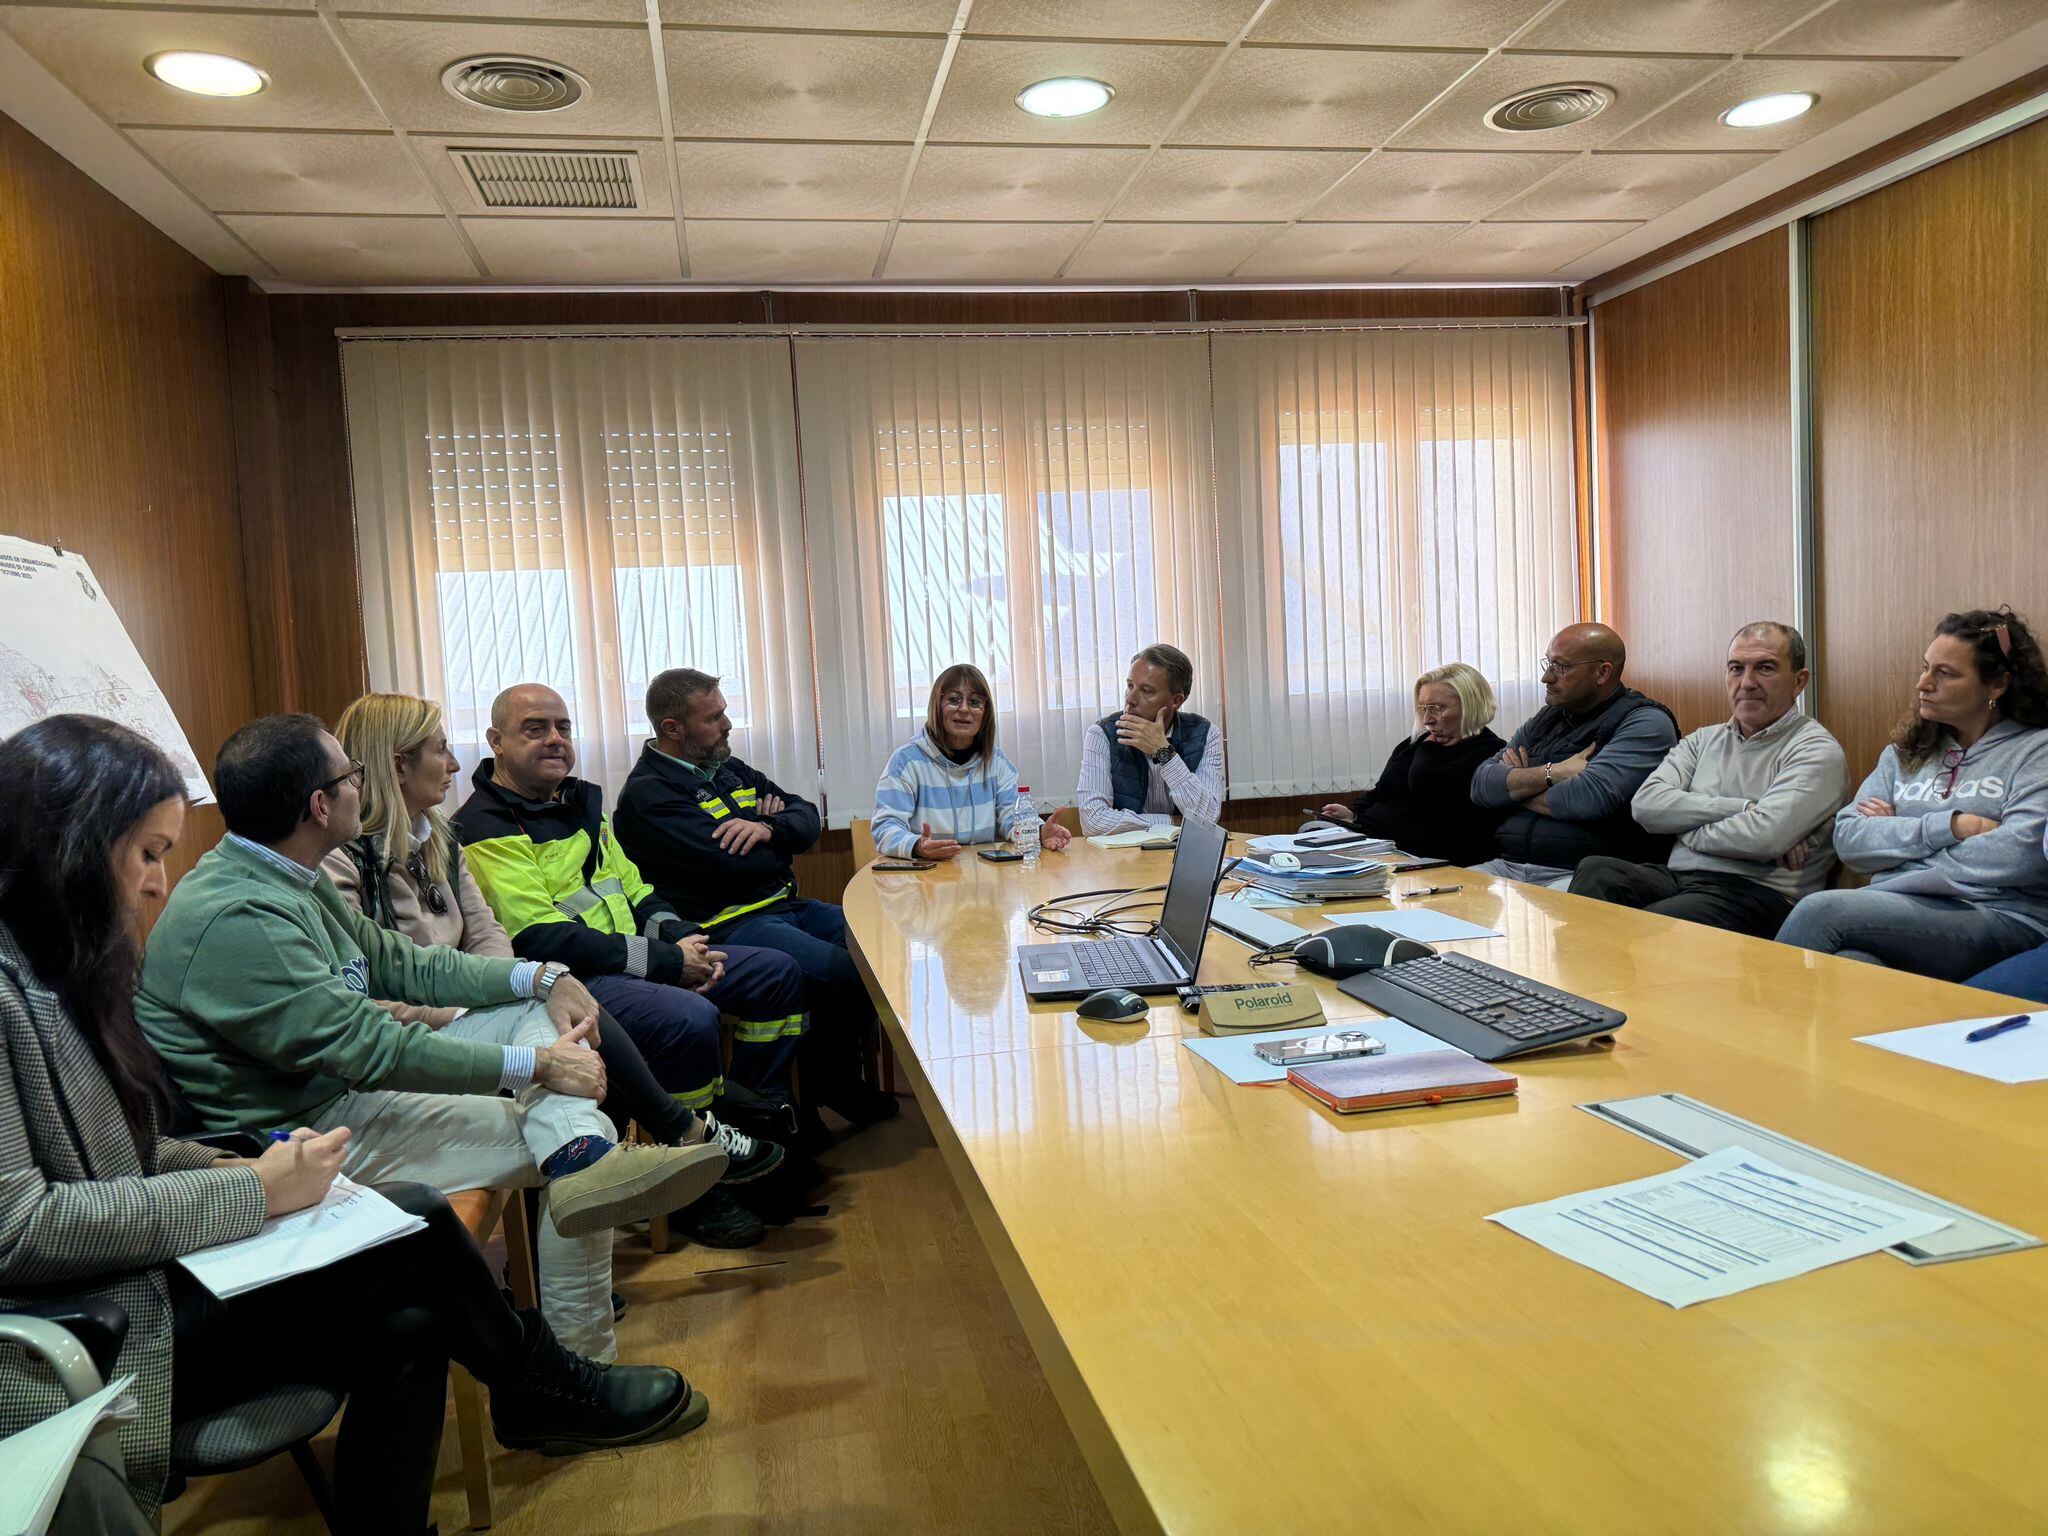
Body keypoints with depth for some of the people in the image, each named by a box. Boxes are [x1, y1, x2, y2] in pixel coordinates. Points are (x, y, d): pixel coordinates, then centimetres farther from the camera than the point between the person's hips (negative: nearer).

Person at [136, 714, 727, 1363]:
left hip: (346, 1080, 11)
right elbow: (369, 1047, -29)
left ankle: (580, 1159, -23)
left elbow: (397, 963, 12)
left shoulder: (291, 881, 7)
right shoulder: (234, 919, -26)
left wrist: (541, 975, -2)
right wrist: (536, 1065, -23)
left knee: (543, 1008, 2)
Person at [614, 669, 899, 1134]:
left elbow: (807, 816, 12)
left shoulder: (728, 770, 19)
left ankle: (838, 1083, 11)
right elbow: (738, 862, -20)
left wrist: (769, 829, -11)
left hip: (786, 907, 9)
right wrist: (786, 842, 1)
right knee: (848, 973, -27)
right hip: (726, 926, -9)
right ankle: (820, 1093, 0)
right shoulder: (648, 795, -10)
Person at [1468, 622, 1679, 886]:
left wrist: (1519, 789, 0)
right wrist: (1552, 773, -8)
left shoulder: (1646, 723, -1)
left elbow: (1591, 797, -18)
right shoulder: (1546, 718, 20)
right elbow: (1481, 785, 8)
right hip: (1505, 864, 6)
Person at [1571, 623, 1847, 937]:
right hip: (1676, 877, 6)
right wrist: (1741, 808, -8)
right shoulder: (1705, 740, 20)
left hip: (1757, 891, -6)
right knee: (1596, 872, -27)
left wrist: (1688, 830, 0)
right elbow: (1646, 803, 1)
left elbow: (1764, 837, -16)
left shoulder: (1816, 751, 1)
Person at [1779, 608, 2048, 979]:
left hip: (1997, 920, -3)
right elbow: (1848, 838, 8)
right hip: (1895, 909, 4)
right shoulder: (1905, 752, 22)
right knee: (1850, 965, -36)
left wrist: (1897, 834, -2)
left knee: (1821, 910, -30)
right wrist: (1952, 826, -5)